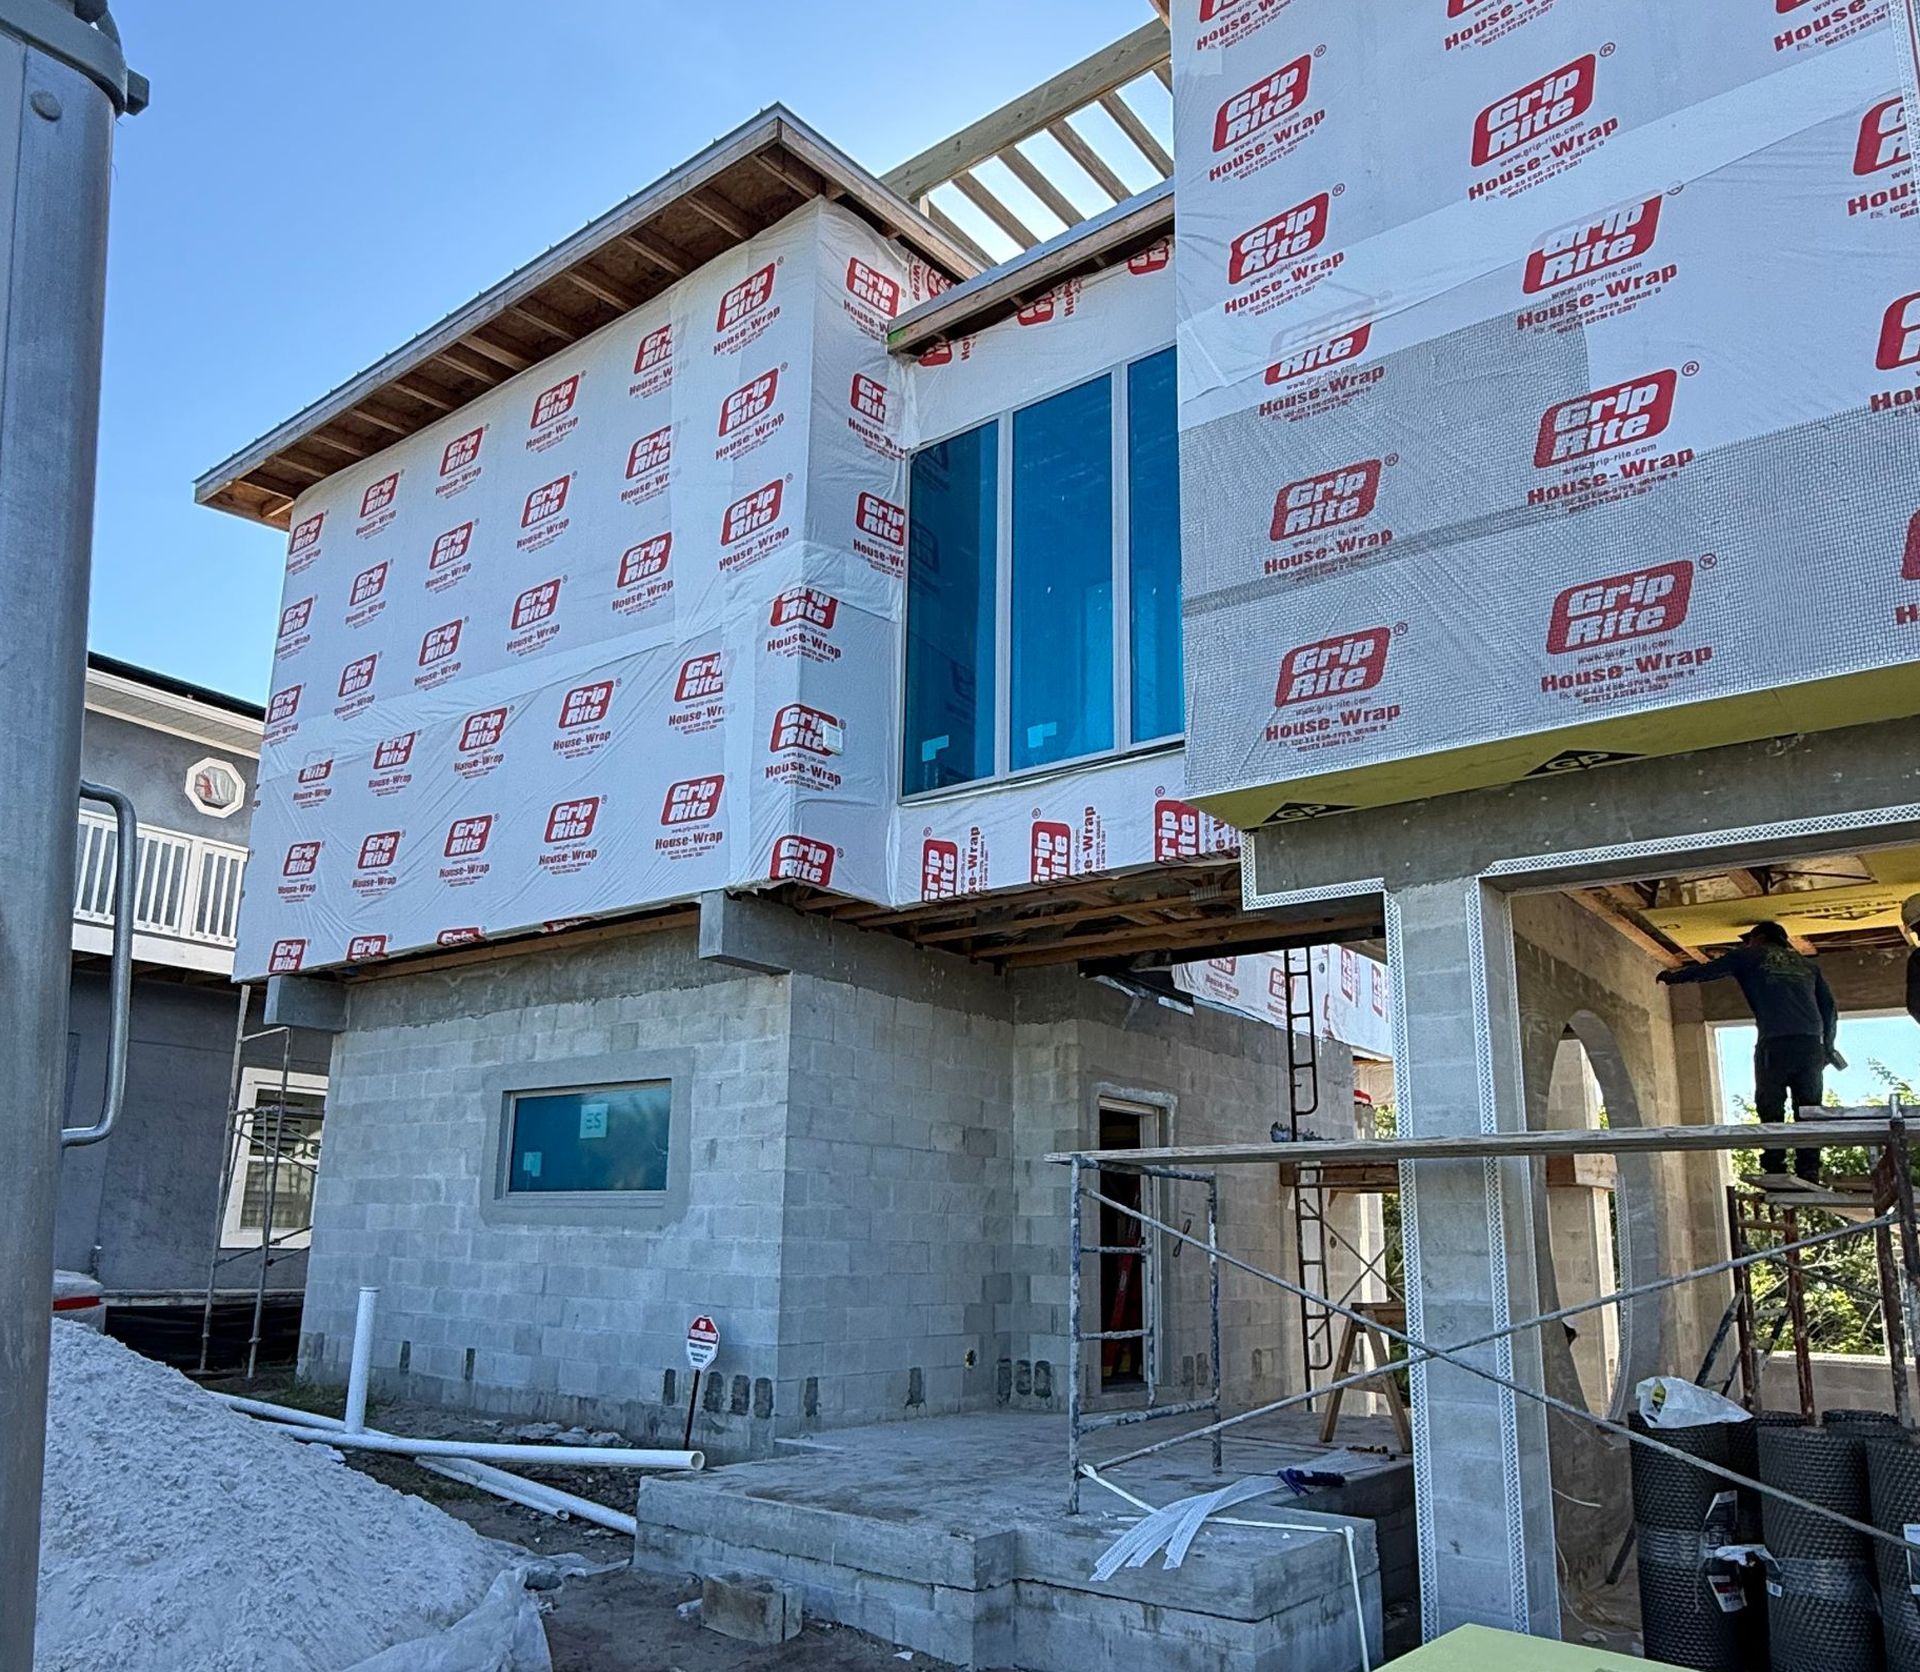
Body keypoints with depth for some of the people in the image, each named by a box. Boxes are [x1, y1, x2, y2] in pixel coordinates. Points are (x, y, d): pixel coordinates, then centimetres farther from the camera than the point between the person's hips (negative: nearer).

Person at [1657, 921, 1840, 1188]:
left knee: (1771, 1107, -5)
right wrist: (1828, 1046, 24)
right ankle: (1808, 1172, -7)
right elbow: (1829, 1006, 20)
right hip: (1812, 1043, 4)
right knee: (1808, 1110, 3)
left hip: (1775, 1043, -4)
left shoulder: (1752, 956, 16)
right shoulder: (1807, 965, 27)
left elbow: (1705, 971, 19)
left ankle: (1775, 1169, -15)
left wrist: (1672, 977, 34)